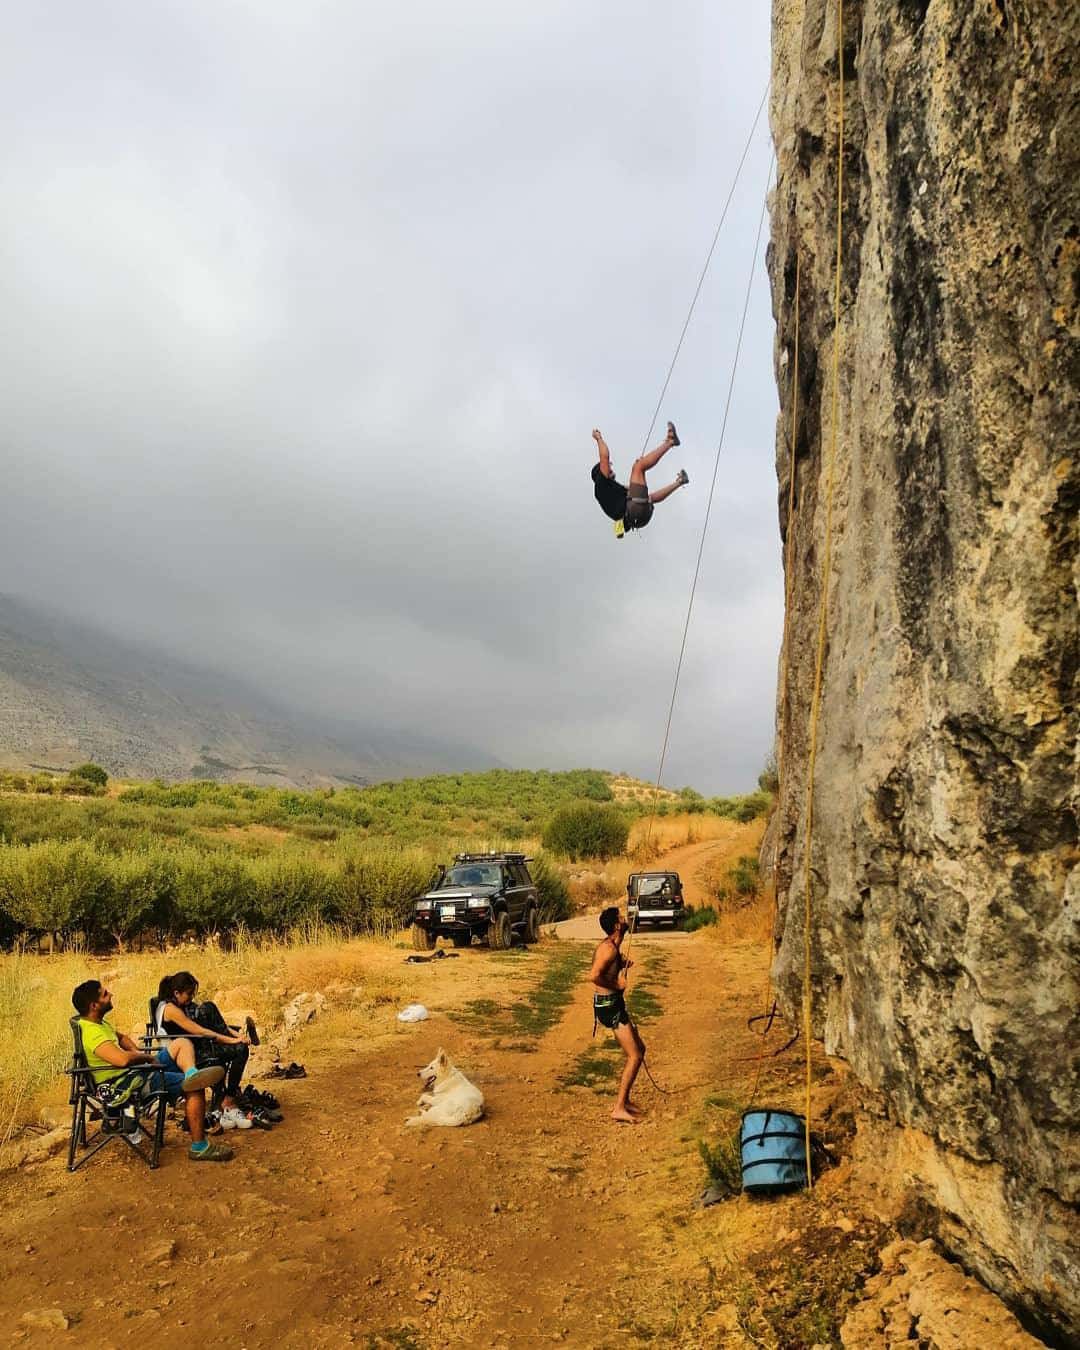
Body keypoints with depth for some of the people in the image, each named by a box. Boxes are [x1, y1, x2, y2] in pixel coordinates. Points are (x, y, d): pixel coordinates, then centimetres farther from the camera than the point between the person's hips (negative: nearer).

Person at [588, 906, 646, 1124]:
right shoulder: (609, 948, -21)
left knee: (639, 1048, 18)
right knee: (635, 1056, -8)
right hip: (608, 1005, -10)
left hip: (614, 1004, 10)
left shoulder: (611, 946, 11)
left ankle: (624, 1100, 26)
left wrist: (622, 964, 10)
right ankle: (619, 1109, -4)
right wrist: (617, 985, -21)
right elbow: (594, 975, -34)